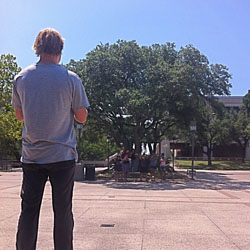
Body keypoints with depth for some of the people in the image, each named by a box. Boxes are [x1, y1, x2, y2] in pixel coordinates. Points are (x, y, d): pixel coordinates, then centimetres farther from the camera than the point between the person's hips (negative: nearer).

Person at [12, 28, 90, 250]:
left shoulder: (21, 78, 3)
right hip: (62, 155, -2)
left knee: (29, 210, 10)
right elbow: (82, 117, -1)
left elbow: (20, 115, 13)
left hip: (31, 155, 3)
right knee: (62, 211, 6)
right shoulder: (70, 78, -6)